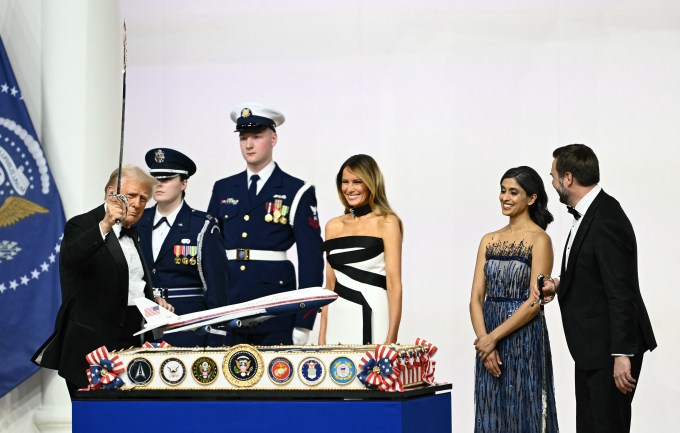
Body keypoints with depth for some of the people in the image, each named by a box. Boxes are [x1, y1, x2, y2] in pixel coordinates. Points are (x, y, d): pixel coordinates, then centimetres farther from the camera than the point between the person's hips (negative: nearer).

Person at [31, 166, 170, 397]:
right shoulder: (82, 226, -6)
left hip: (130, 344, 7)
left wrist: (153, 301, 11)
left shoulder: (131, 234, 19)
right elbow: (70, 258, -29)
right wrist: (105, 225, -41)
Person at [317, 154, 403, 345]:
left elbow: (394, 283, -8)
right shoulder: (333, 226, 13)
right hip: (338, 321, 5)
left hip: (372, 321, -5)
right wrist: (322, 335, 8)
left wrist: (391, 338, -16)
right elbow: (330, 284, 15)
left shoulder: (387, 223, -2)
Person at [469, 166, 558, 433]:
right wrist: (483, 340, -8)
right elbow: (476, 297, 6)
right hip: (489, 344, 6)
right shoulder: (489, 240, 11)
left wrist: (494, 337, -14)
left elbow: (534, 301, -13)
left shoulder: (539, 240, -7)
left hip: (524, 338, -6)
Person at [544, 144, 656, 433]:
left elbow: (621, 293, -25)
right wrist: (561, 285, 6)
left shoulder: (607, 222, -23)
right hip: (591, 347, 10)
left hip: (611, 350, -10)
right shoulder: (588, 213, 9)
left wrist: (621, 355, -26)